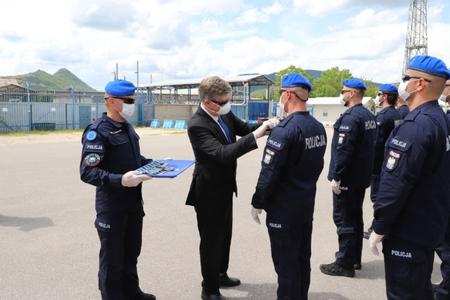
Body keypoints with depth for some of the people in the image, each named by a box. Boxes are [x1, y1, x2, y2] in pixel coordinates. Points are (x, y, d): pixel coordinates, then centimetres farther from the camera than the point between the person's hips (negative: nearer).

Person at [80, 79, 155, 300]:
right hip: (111, 205, -8)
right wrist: (120, 180, -35)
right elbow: (87, 172, -24)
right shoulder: (97, 131, -18)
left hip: (134, 201, 8)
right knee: (112, 258, 8)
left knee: (131, 253, 22)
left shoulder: (127, 127, 9)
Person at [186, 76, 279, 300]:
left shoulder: (225, 113, -4)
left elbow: (244, 129, 8)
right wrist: (256, 135, -38)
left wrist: (267, 124, -11)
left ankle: (220, 275, 44)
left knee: (224, 235, 23)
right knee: (211, 240, 7)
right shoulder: (197, 125, -28)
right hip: (209, 192, -8)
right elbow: (223, 154, -36)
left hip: (225, 187, 8)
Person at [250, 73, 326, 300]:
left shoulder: (284, 130, -21)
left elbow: (269, 173, -20)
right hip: (307, 203, 8)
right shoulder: (318, 127, 4)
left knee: (286, 263, 5)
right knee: (303, 258, 19)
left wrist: (257, 203, -8)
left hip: (284, 207, -8)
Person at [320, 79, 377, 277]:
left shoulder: (350, 117, -19)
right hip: (361, 177, 10)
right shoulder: (369, 116, 12)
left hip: (347, 179, -10)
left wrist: (336, 177, -20)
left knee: (343, 219, -3)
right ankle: (354, 257, 29)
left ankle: (344, 263, 4)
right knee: (355, 217, 17)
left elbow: (343, 150, -24)